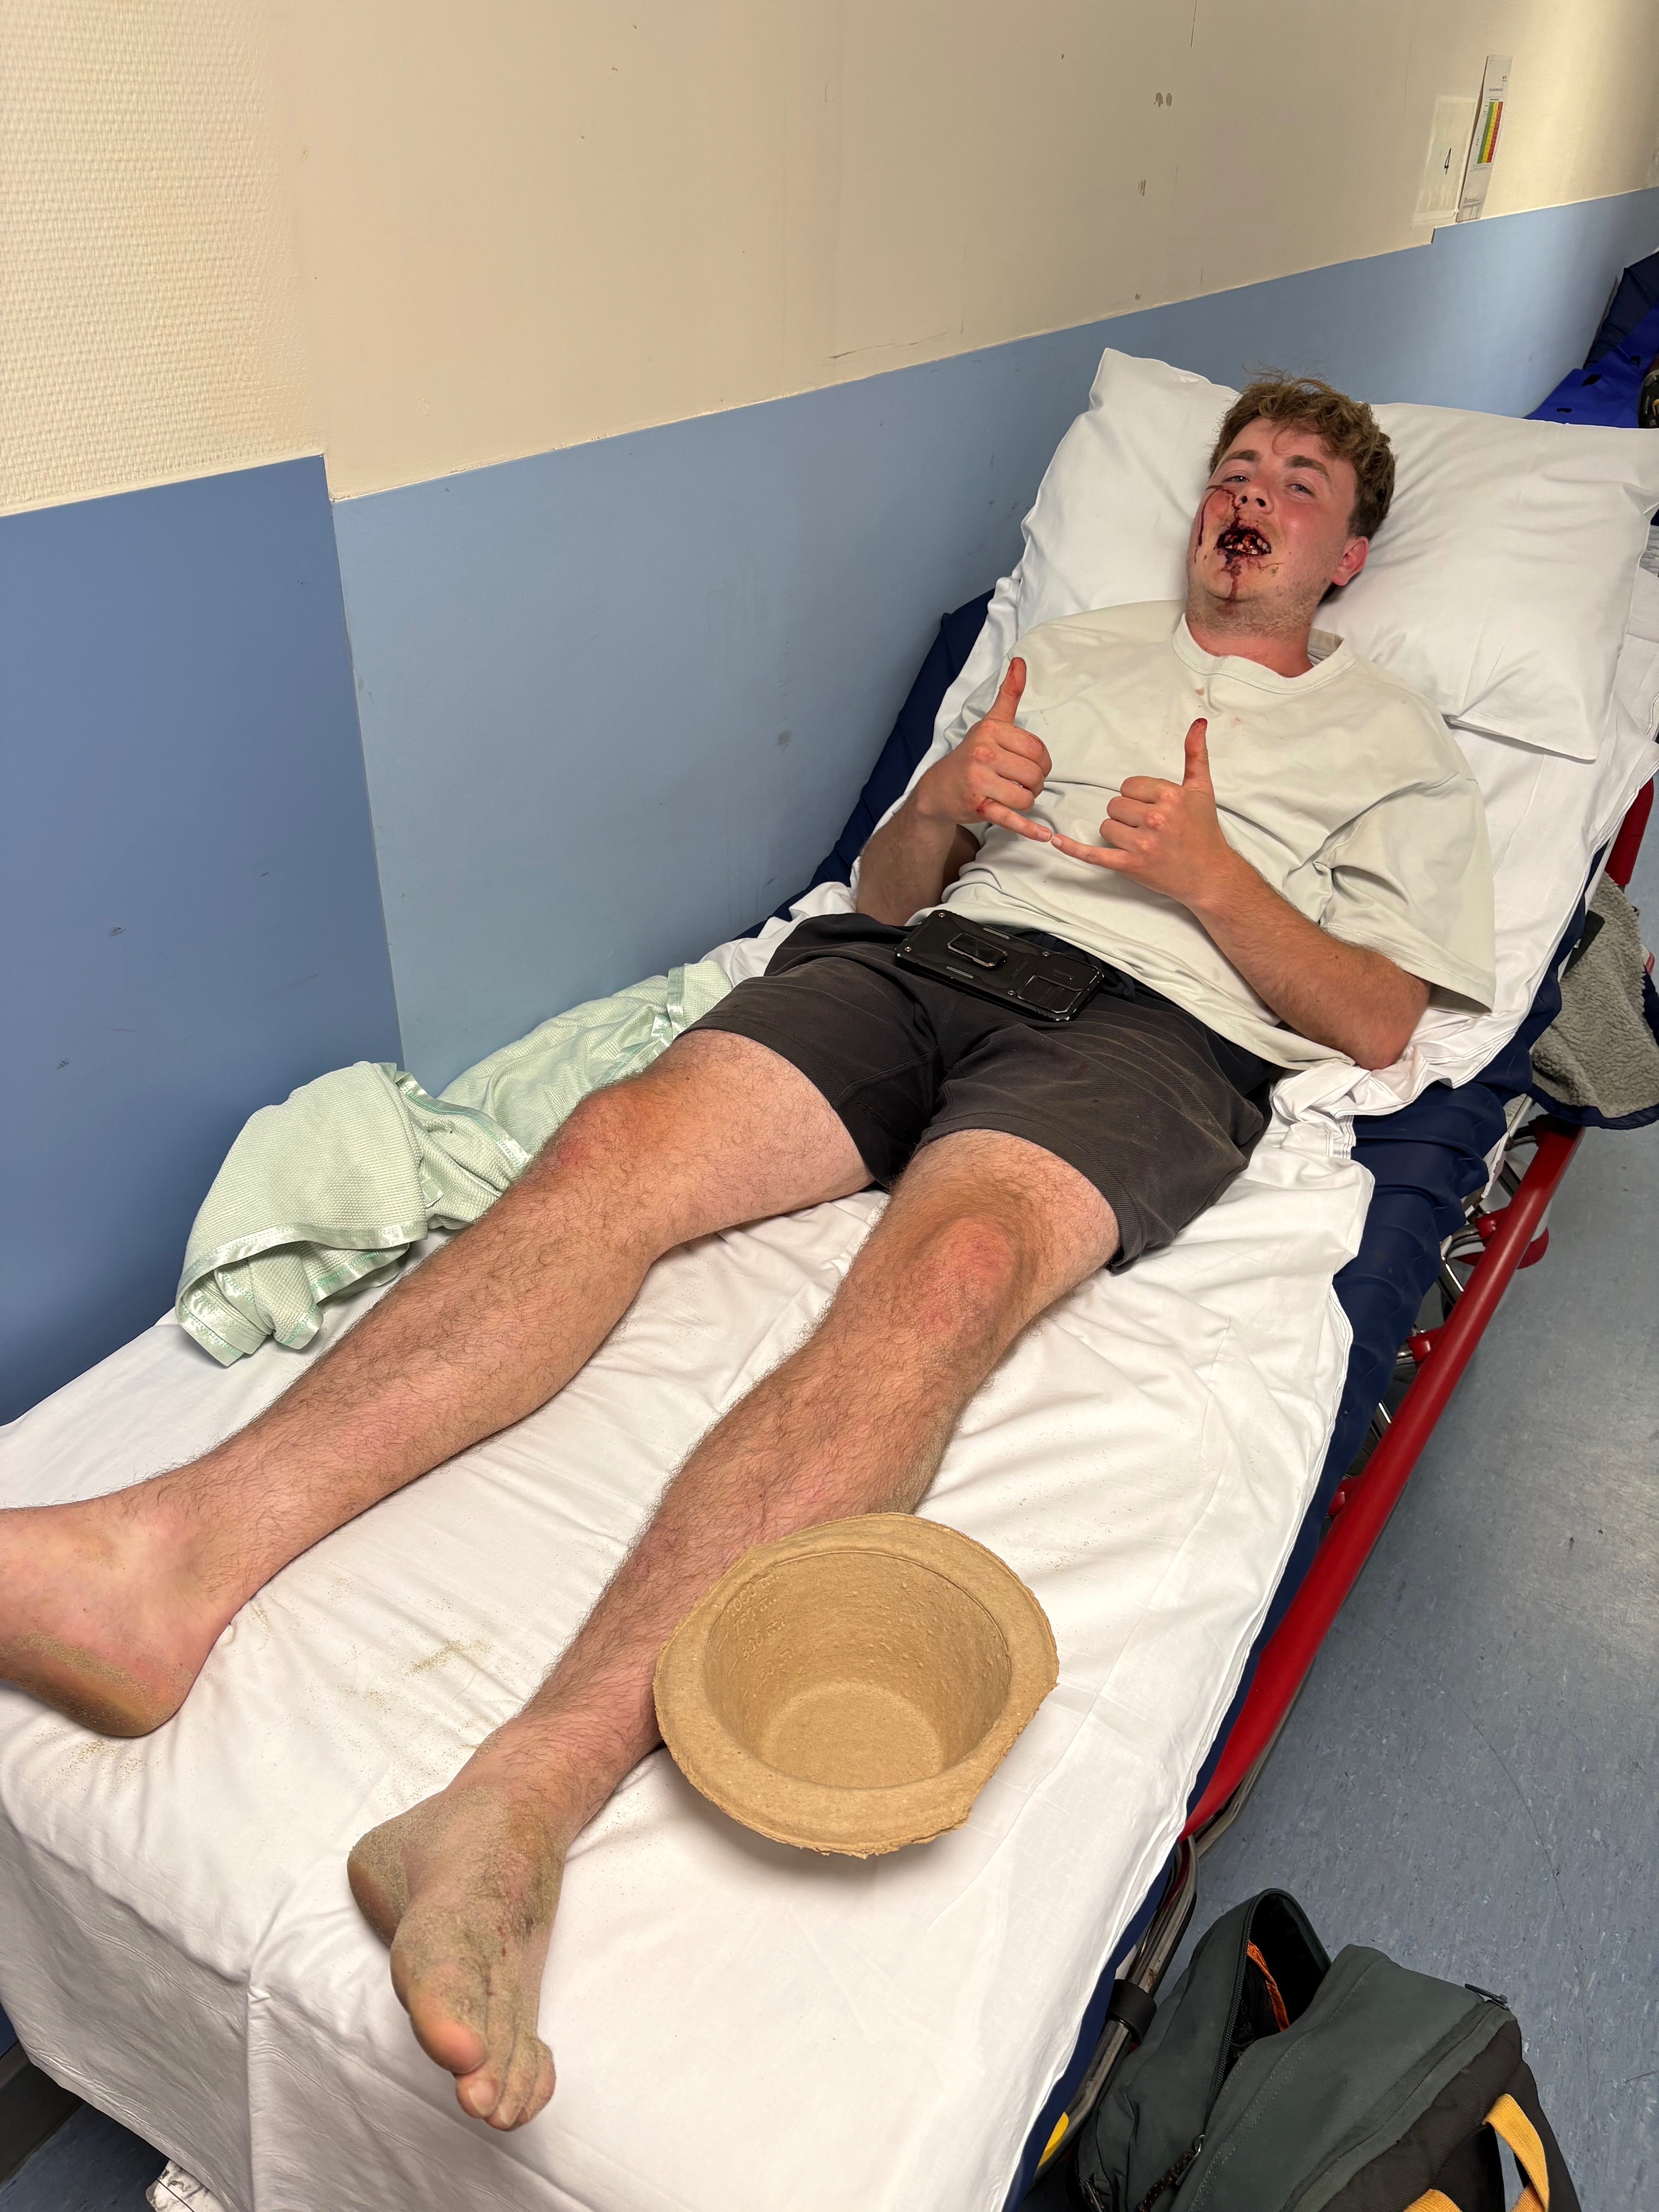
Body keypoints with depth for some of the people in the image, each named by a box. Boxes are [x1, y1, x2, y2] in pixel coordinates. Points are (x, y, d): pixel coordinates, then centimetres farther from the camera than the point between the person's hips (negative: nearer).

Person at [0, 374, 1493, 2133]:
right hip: (926, 954, 4)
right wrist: (942, 801, 1)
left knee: (949, 1268, -38)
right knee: (620, 1143, -27)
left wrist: (1212, 874, -5)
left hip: (1158, 1020, -3)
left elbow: (1376, 1020, 10)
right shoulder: (1069, 652, 31)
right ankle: (181, 1550, -40)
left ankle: (524, 1800, -52)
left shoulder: (1394, 742, 23)